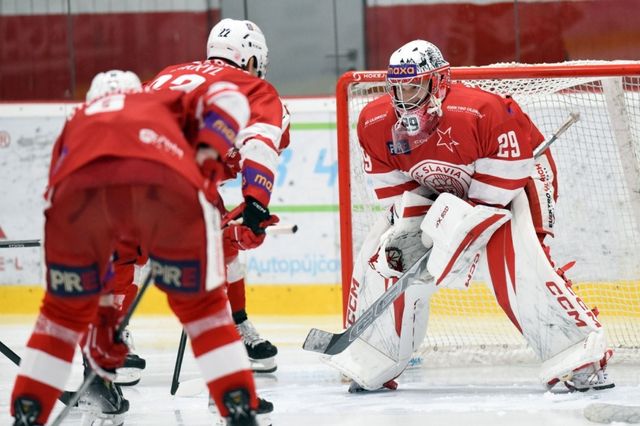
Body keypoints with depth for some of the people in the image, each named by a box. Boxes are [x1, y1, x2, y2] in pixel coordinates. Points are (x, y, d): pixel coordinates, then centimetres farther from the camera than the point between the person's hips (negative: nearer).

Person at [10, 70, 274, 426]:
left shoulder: (76, 123, 46)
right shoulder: (171, 102, 42)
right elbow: (228, 98, 20)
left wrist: (101, 314, 51)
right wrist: (207, 155, 12)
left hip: (78, 188, 1)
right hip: (167, 182, -1)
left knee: (65, 311, 25)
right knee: (202, 305, 20)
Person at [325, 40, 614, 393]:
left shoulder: (485, 112, -36)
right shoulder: (375, 124, -18)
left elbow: (496, 190, -30)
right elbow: (395, 189, -8)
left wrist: (452, 232, -34)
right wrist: (408, 230, -24)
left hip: (512, 179, -6)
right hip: (434, 190, 6)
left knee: (518, 265, -28)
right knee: (381, 254, -7)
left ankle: (583, 361, -21)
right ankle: (373, 367, 6)